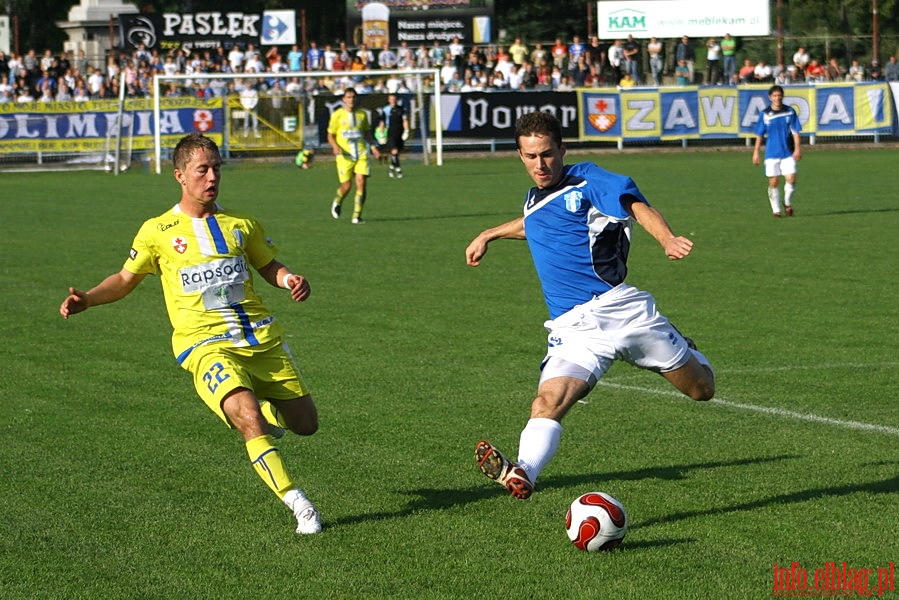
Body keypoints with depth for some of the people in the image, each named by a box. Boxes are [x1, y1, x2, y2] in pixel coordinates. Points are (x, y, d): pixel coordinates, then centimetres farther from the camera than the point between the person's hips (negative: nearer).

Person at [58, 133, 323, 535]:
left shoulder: (240, 224, 12)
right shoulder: (158, 231, 4)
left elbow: (269, 266, 22)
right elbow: (126, 279, 14)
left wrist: (290, 279, -1)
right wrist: (87, 299, -4)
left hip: (262, 338, 4)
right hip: (206, 344, -4)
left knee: (305, 425, 6)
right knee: (248, 418, -28)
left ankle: (264, 409, 40)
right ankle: (298, 505, -24)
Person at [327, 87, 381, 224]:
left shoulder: (362, 114, 9)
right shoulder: (337, 115, 0)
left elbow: (367, 133, 20)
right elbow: (330, 135, 3)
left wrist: (373, 146, 5)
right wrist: (335, 147, -17)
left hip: (361, 155, 2)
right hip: (345, 155, -2)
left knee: (361, 183, -11)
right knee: (346, 186, -2)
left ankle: (357, 216, -5)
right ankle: (337, 202, 33)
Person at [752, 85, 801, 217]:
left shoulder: (790, 112, 0)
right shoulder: (765, 114, 1)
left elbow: (795, 131, 1)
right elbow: (759, 135, 6)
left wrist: (797, 148, -8)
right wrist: (756, 152, 3)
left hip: (788, 153, 0)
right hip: (771, 154, 0)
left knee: (791, 179, -8)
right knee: (773, 182, 1)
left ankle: (788, 203, 16)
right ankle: (776, 209, 14)